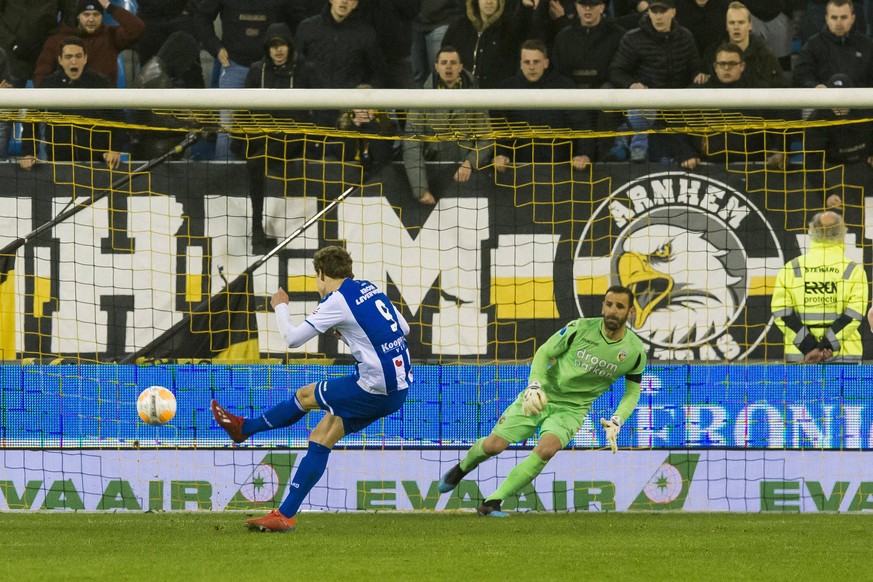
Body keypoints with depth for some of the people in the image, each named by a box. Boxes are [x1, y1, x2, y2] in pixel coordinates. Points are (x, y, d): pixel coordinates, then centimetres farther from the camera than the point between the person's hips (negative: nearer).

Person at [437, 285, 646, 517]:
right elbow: (544, 353, -2)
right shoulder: (580, 328, -12)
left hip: (572, 409, 0)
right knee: (493, 445, -7)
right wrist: (534, 386, -18)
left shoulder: (635, 351, -7)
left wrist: (616, 421, -9)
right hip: (541, 397, 0)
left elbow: (632, 391, 7)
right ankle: (462, 468, 31)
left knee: (547, 449, -30)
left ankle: (492, 503, -20)